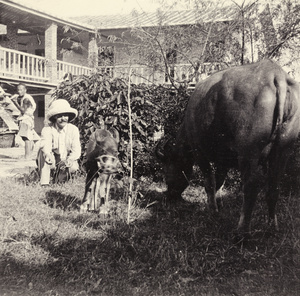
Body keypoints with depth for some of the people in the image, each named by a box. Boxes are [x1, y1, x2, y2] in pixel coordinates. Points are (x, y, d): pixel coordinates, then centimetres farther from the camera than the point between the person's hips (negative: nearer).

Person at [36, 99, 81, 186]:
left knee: (73, 167, -30)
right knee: (43, 151, -29)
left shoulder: (74, 129, -9)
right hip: (52, 162, -1)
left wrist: (67, 161, -37)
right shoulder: (47, 129, -14)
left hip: (67, 161, 1)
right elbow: (45, 144, -36)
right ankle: (44, 182, -27)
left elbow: (76, 150, -16)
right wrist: (48, 155, -60)